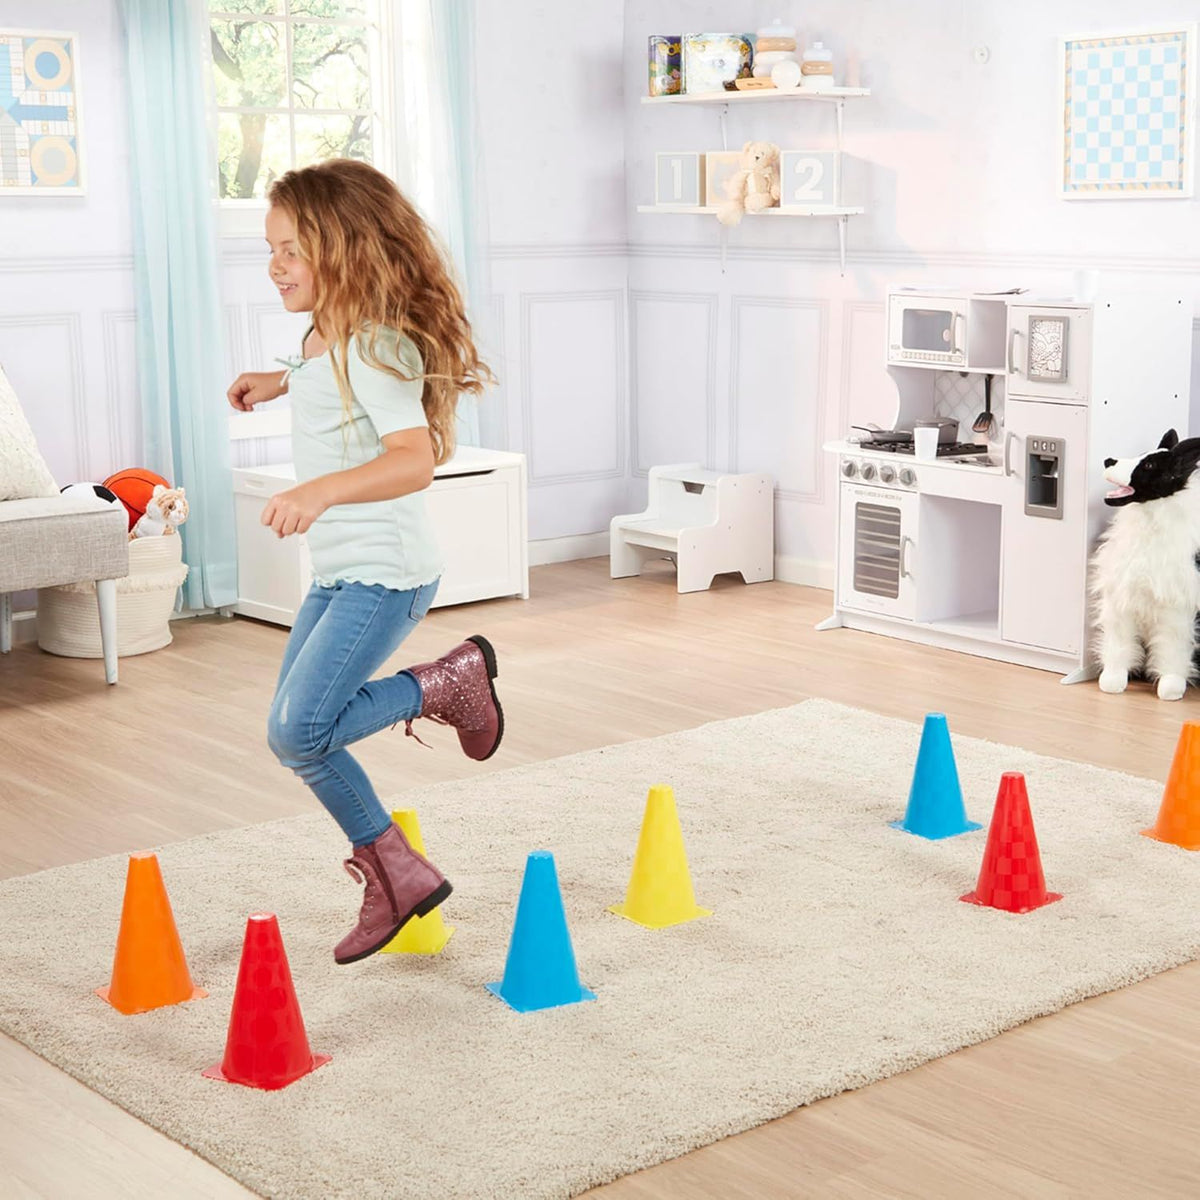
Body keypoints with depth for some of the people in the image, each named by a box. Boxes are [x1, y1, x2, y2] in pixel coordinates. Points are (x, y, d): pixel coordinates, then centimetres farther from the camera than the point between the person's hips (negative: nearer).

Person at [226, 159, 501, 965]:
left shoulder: (374, 347, -20)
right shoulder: (328, 339, 9)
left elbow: (414, 458, -34)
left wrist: (319, 491, -46)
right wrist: (282, 381, 26)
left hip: (386, 573, -10)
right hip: (338, 573, 10)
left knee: (300, 729, -19)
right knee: (294, 737, 10)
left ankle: (448, 682, 2)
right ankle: (397, 874, 23)